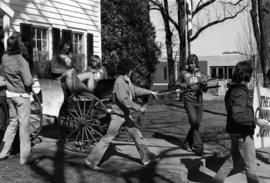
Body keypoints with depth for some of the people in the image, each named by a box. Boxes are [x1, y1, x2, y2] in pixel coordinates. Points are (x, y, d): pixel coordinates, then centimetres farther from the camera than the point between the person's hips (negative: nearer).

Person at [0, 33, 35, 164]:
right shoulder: (22, 61, -21)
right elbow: (28, 82, -21)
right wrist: (32, 80, -2)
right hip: (22, 96, -6)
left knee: (12, 122, 19)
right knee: (24, 125, 1)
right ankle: (25, 157, 8)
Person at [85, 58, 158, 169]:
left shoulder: (127, 80, 7)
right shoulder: (119, 82, -20)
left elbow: (135, 90, 25)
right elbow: (124, 100, -28)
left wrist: (150, 92, 29)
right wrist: (139, 108, -25)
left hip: (126, 114, 9)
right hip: (118, 115, -9)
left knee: (137, 135, 12)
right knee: (108, 138, -4)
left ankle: (146, 158, 25)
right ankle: (91, 160, 6)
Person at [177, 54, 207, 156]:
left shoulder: (201, 75, 8)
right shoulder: (183, 74, 4)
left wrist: (204, 84, -25)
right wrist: (182, 85, -6)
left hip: (199, 101, 3)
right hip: (189, 101, -3)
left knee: (197, 124, 6)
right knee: (193, 122, -17)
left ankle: (187, 142, 26)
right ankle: (198, 146, -11)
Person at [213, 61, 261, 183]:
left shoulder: (232, 89, 7)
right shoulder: (240, 92, -23)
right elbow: (238, 116, -31)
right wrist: (256, 121, -26)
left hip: (235, 131, 9)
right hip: (242, 133, -9)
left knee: (234, 160, 22)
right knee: (251, 165, 4)